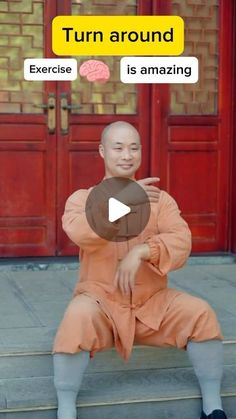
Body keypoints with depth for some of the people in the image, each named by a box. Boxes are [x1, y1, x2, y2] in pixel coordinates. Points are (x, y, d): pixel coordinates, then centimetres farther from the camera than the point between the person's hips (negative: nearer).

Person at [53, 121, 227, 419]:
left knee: (200, 313, -22)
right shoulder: (82, 198, 2)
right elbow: (79, 232, -21)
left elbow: (181, 242, -10)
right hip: (100, 300, -2)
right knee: (77, 318, -34)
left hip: (153, 300, 2)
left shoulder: (161, 199, 6)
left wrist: (142, 251, -28)